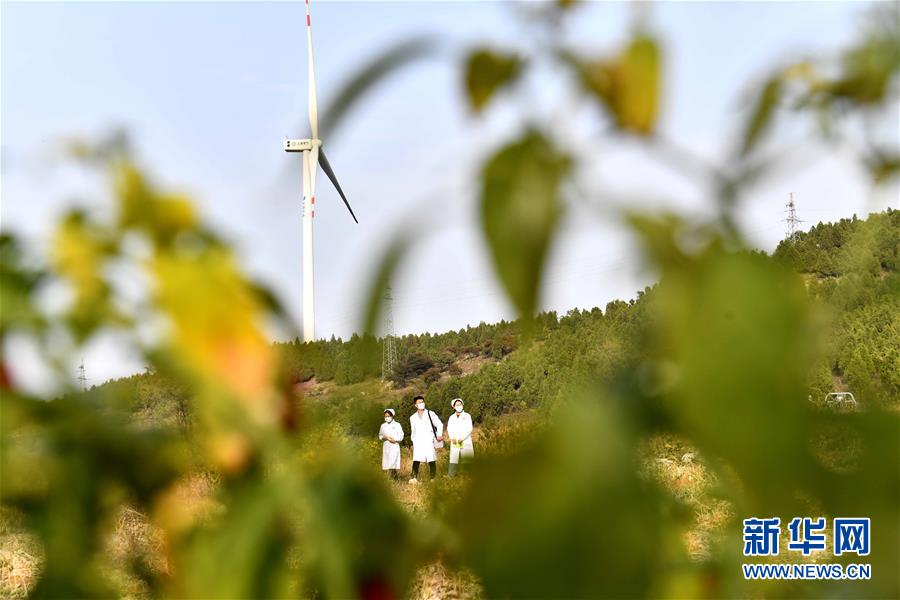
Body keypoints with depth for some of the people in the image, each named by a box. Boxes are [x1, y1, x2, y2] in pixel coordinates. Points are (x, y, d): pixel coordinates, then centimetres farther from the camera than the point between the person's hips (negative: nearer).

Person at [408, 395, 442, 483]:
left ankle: (433, 478, -1)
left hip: (429, 440, -2)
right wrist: (413, 442, 16)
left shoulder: (430, 414, 8)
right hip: (418, 442, 2)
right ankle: (414, 478, -15)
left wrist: (439, 435, -7)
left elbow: (439, 424, 6)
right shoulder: (413, 418, 18)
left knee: (431, 460, -7)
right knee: (416, 460, -11)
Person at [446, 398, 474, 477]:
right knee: (453, 459, -4)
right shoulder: (451, 417, 15)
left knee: (467, 458, -7)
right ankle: (450, 476, -4)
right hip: (454, 443, 2)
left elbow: (469, 429, -3)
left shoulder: (467, 416, 6)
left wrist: (462, 438, -13)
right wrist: (452, 438, -10)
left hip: (465, 441, -2)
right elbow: (449, 429, 8)